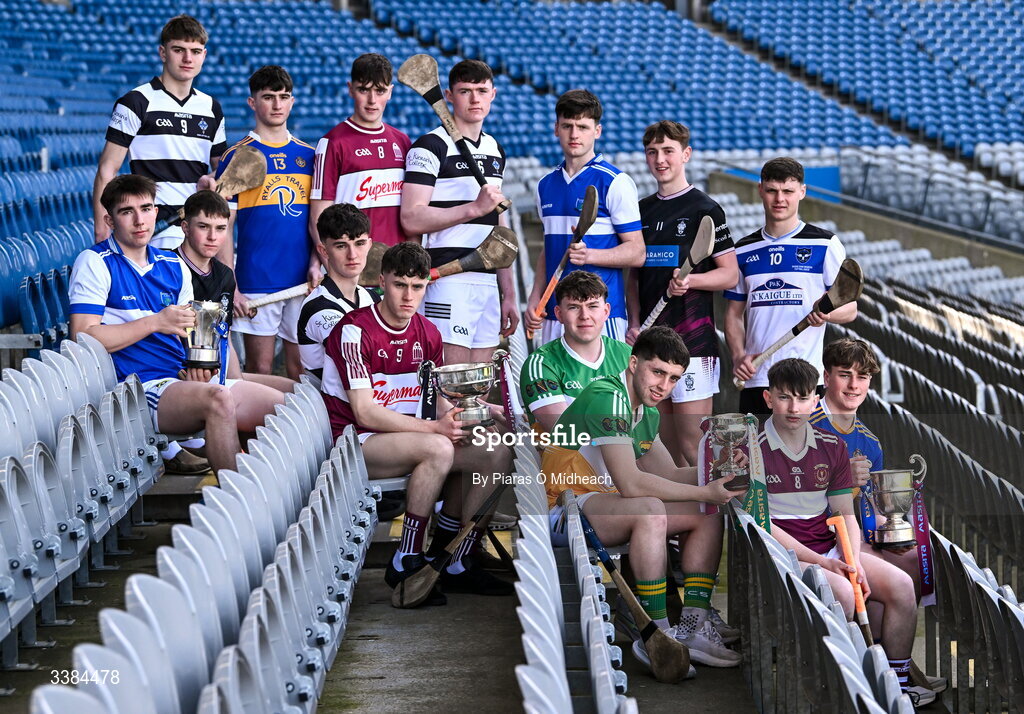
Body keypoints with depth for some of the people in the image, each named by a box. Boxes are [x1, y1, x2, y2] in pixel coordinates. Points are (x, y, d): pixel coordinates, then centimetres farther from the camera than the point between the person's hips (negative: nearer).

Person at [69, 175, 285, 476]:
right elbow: (84, 338, -12)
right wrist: (156, 322, -14)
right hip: (140, 386, -7)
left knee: (281, 404, -7)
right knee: (218, 399, -35)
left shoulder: (174, 267, 19)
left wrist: (196, 366, 1)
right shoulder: (94, 263, -2)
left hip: (183, 381, 7)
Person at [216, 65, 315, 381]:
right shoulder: (237, 157, 0)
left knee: (300, 371, 6)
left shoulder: (308, 155, 11)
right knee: (260, 369, 0)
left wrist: (316, 262, -1)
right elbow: (223, 227, -2)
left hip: (303, 282, 3)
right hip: (256, 282, -3)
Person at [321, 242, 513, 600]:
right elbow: (364, 412, -19)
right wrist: (433, 428, -27)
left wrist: (458, 418, -15)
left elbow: (439, 402, 10)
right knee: (438, 449, -34)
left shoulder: (428, 334, 10)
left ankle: (458, 566, -8)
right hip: (357, 443, -7)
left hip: (410, 435, 7)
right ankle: (406, 564, -23)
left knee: (497, 452, -13)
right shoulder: (355, 331, -12)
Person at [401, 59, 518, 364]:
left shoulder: (495, 150, 19)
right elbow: (411, 219, -15)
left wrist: (508, 293, 20)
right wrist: (475, 207, -18)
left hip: (489, 283, 7)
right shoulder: (431, 147, -5)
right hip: (449, 281, -7)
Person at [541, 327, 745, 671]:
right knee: (650, 511, -36)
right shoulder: (607, 398, -20)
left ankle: (693, 625, -10)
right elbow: (630, 483, -28)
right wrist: (706, 492, -25)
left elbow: (668, 475, 15)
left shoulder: (647, 413, 11)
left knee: (709, 516, 1)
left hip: (606, 506, 10)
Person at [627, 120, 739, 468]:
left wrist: (691, 280, -20)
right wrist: (634, 323, 6)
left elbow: (730, 274, -2)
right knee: (668, 447, 8)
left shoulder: (705, 209, -3)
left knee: (693, 443, -9)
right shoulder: (642, 211, 15)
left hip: (693, 338, -6)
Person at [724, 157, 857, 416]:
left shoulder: (825, 245, 2)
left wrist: (827, 313, -21)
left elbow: (850, 308, 1)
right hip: (755, 378, 4)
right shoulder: (743, 251, 13)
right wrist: (738, 355, -2)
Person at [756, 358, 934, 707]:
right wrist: (821, 563, -19)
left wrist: (853, 561, -10)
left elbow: (845, 513, 11)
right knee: (841, 592, -32)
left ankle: (898, 681, -1)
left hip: (830, 549, 6)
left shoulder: (832, 448, 10)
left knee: (901, 585, -12)